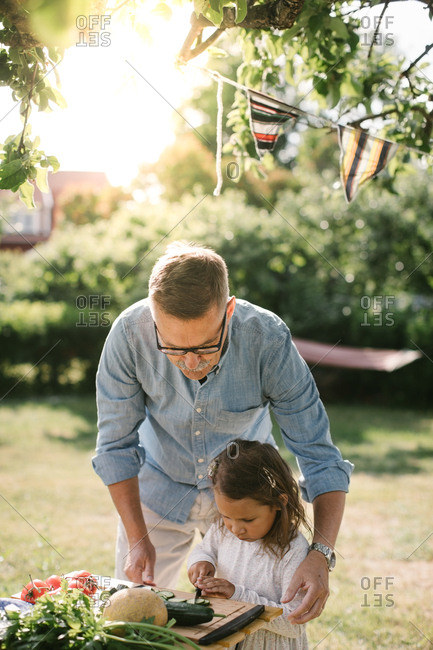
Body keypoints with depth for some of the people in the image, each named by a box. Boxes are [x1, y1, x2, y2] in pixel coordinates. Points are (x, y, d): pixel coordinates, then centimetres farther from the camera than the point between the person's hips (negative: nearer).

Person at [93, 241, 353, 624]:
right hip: (160, 487, 1)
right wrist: (137, 539, -21)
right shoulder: (129, 333, -28)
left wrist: (321, 554, -39)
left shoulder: (268, 339, -31)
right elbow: (116, 445, -15)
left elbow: (319, 455, -26)